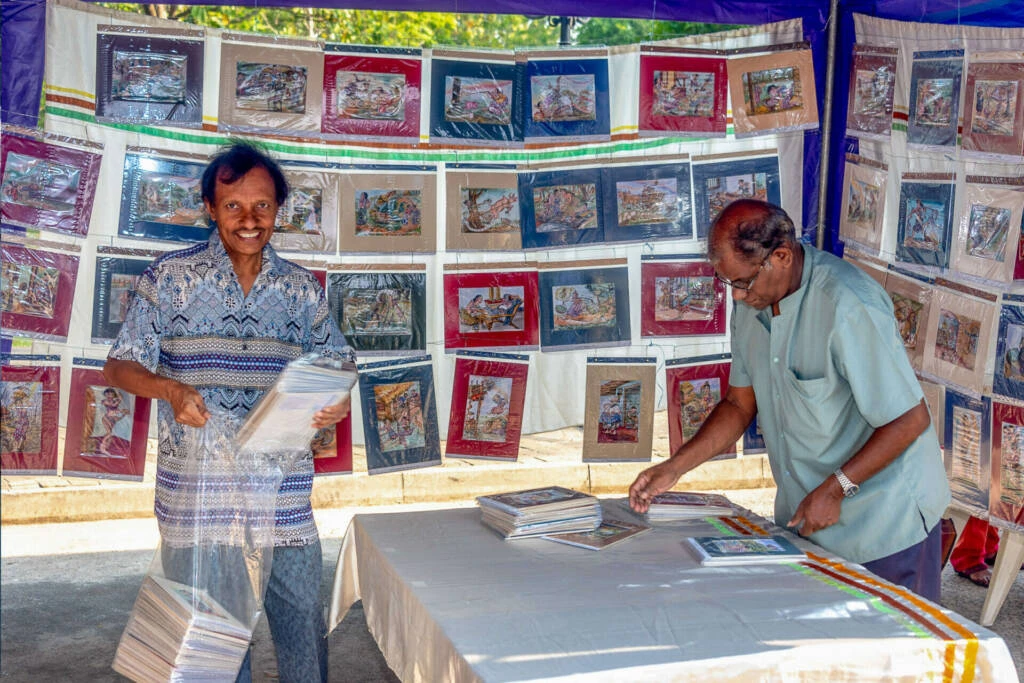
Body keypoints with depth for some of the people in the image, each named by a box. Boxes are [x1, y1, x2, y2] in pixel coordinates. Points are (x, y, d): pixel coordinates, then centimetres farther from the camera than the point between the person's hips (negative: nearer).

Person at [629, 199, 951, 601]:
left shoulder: (849, 307, -25)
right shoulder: (752, 301, 1)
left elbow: (911, 419, -21)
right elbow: (741, 402, 11)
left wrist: (836, 489, -20)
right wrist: (674, 468, 2)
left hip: (886, 522, -7)